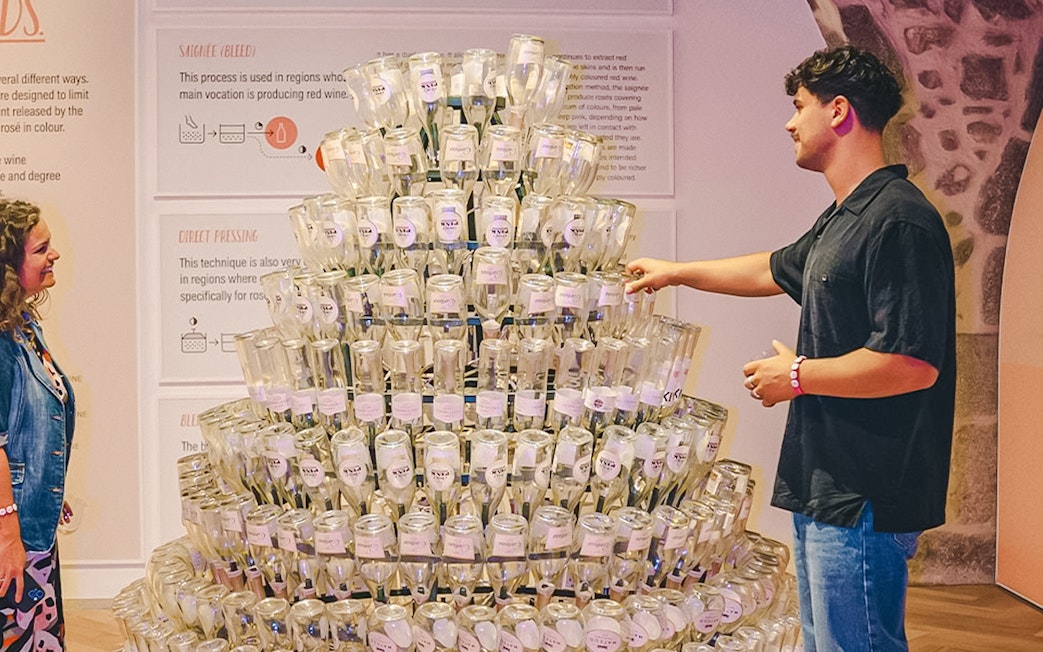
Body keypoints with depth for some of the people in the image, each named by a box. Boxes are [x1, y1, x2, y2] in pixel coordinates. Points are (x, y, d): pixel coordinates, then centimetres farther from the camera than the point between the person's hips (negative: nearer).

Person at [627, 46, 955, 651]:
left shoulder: (898, 220, -18)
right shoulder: (842, 219, 15)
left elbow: (912, 364, -26)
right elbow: (776, 269, 34)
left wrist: (798, 375, -13)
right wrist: (676, 272, 42)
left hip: (864, 496, -10)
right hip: (823, 487, 10)